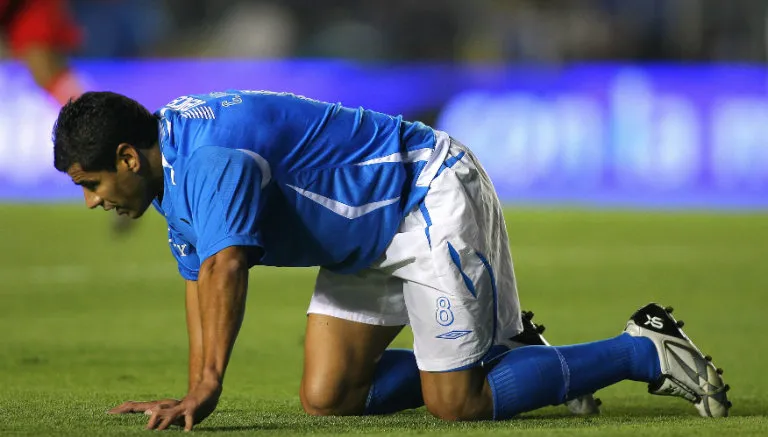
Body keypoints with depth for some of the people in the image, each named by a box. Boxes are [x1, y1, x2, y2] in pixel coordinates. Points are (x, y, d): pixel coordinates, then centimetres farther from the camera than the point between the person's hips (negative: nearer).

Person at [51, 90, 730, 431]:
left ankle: (647, 353, 1)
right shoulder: (172, 173, 6)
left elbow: (224, 269, -36)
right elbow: (199, 280, 11)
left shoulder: (213, 154, -27)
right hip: (373, 242, 10)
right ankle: (504, 353, 18)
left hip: (434, 203, -10)